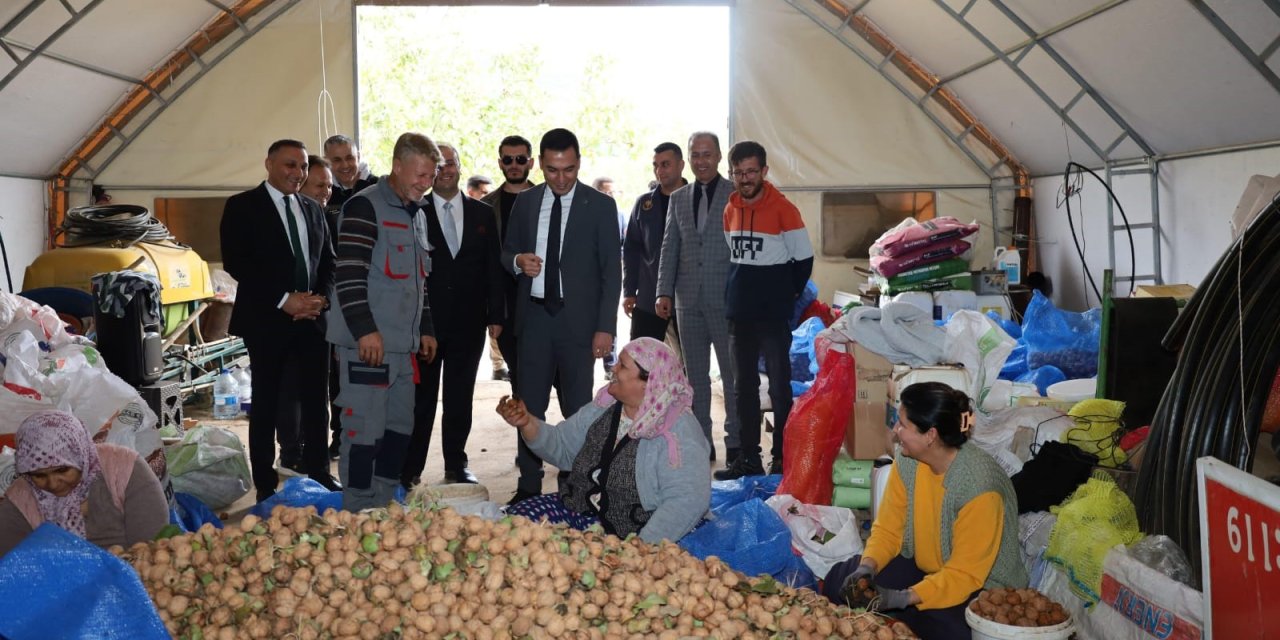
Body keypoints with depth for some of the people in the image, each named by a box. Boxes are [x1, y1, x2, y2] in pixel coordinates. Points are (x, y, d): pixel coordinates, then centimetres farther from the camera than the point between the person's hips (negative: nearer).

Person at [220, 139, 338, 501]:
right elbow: (235, 263, -11)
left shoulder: (313, 210, 15)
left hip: (312, 318, 5)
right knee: (267, 404, 3)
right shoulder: (242, 207, -2)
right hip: (267, 320, -4)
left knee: (316, 401, 6)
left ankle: (319, 475, 17)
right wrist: (283, 300, -16)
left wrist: (320, 298, -3)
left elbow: (328, 262, 17)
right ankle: (265, 486, 12)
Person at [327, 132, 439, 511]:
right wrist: (365, 329, -20)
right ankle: (358, 516, 5)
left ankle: (384, 509, 23)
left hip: (404, 343, 9)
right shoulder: (365, 206, -9)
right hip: (369, 342, -9)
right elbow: (349, 275, -16)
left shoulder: (416, 214, 19)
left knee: (400, 427, 12)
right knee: (364, 430, -5)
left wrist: (426, 329, 19)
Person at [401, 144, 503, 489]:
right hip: (424, 322, -2)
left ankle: (456, 464, 22)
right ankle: (410, 468, 15)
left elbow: (493, 267, 7)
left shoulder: (483, 213, 8)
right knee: (420, 399, 5)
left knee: (460, 399, 11)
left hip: (468, 322, 2)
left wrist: (495, 315, 1)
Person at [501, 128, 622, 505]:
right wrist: (518, 261, -9)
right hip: (534, 316, 3)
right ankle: (529, 486, 18)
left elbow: (611, 271, -3)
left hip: (577, 319, -3)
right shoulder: (525, 202, 9)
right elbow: (507, 253, 16)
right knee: (530, 406, 7)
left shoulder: (600, 205, -1)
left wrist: (605, 326, -10)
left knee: (578, 409, 3)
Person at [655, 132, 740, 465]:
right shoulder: (678, 198, 12)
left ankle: (735, 441, 11)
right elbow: (669, 248, 11)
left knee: (732, 372, 2)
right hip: (688, 299, 5)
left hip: (726, 298, -4)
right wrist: (664, 292, 2)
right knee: (695, 374, 10)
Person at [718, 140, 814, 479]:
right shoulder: (731, 210, 8)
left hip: (774, 315, -6)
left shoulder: (783, 209, -9)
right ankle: (748, 457, 20)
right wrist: (739, 291, 9)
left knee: (779, 385, 0)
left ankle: (782, 457, 8)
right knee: (744, 385, 11)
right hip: (739, 313, 6)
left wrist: (787, 295, -2)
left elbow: (804, 258, -7)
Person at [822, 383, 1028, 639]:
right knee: (839, 581, -9)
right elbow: (887, 529, -1)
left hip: (980, 587, -6)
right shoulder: (907, 461, -10)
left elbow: (965, 574, -26)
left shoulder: (979, 483, -29)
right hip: (921, 567, 6)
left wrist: (904, 598, -36)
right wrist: (868, 566, -21)